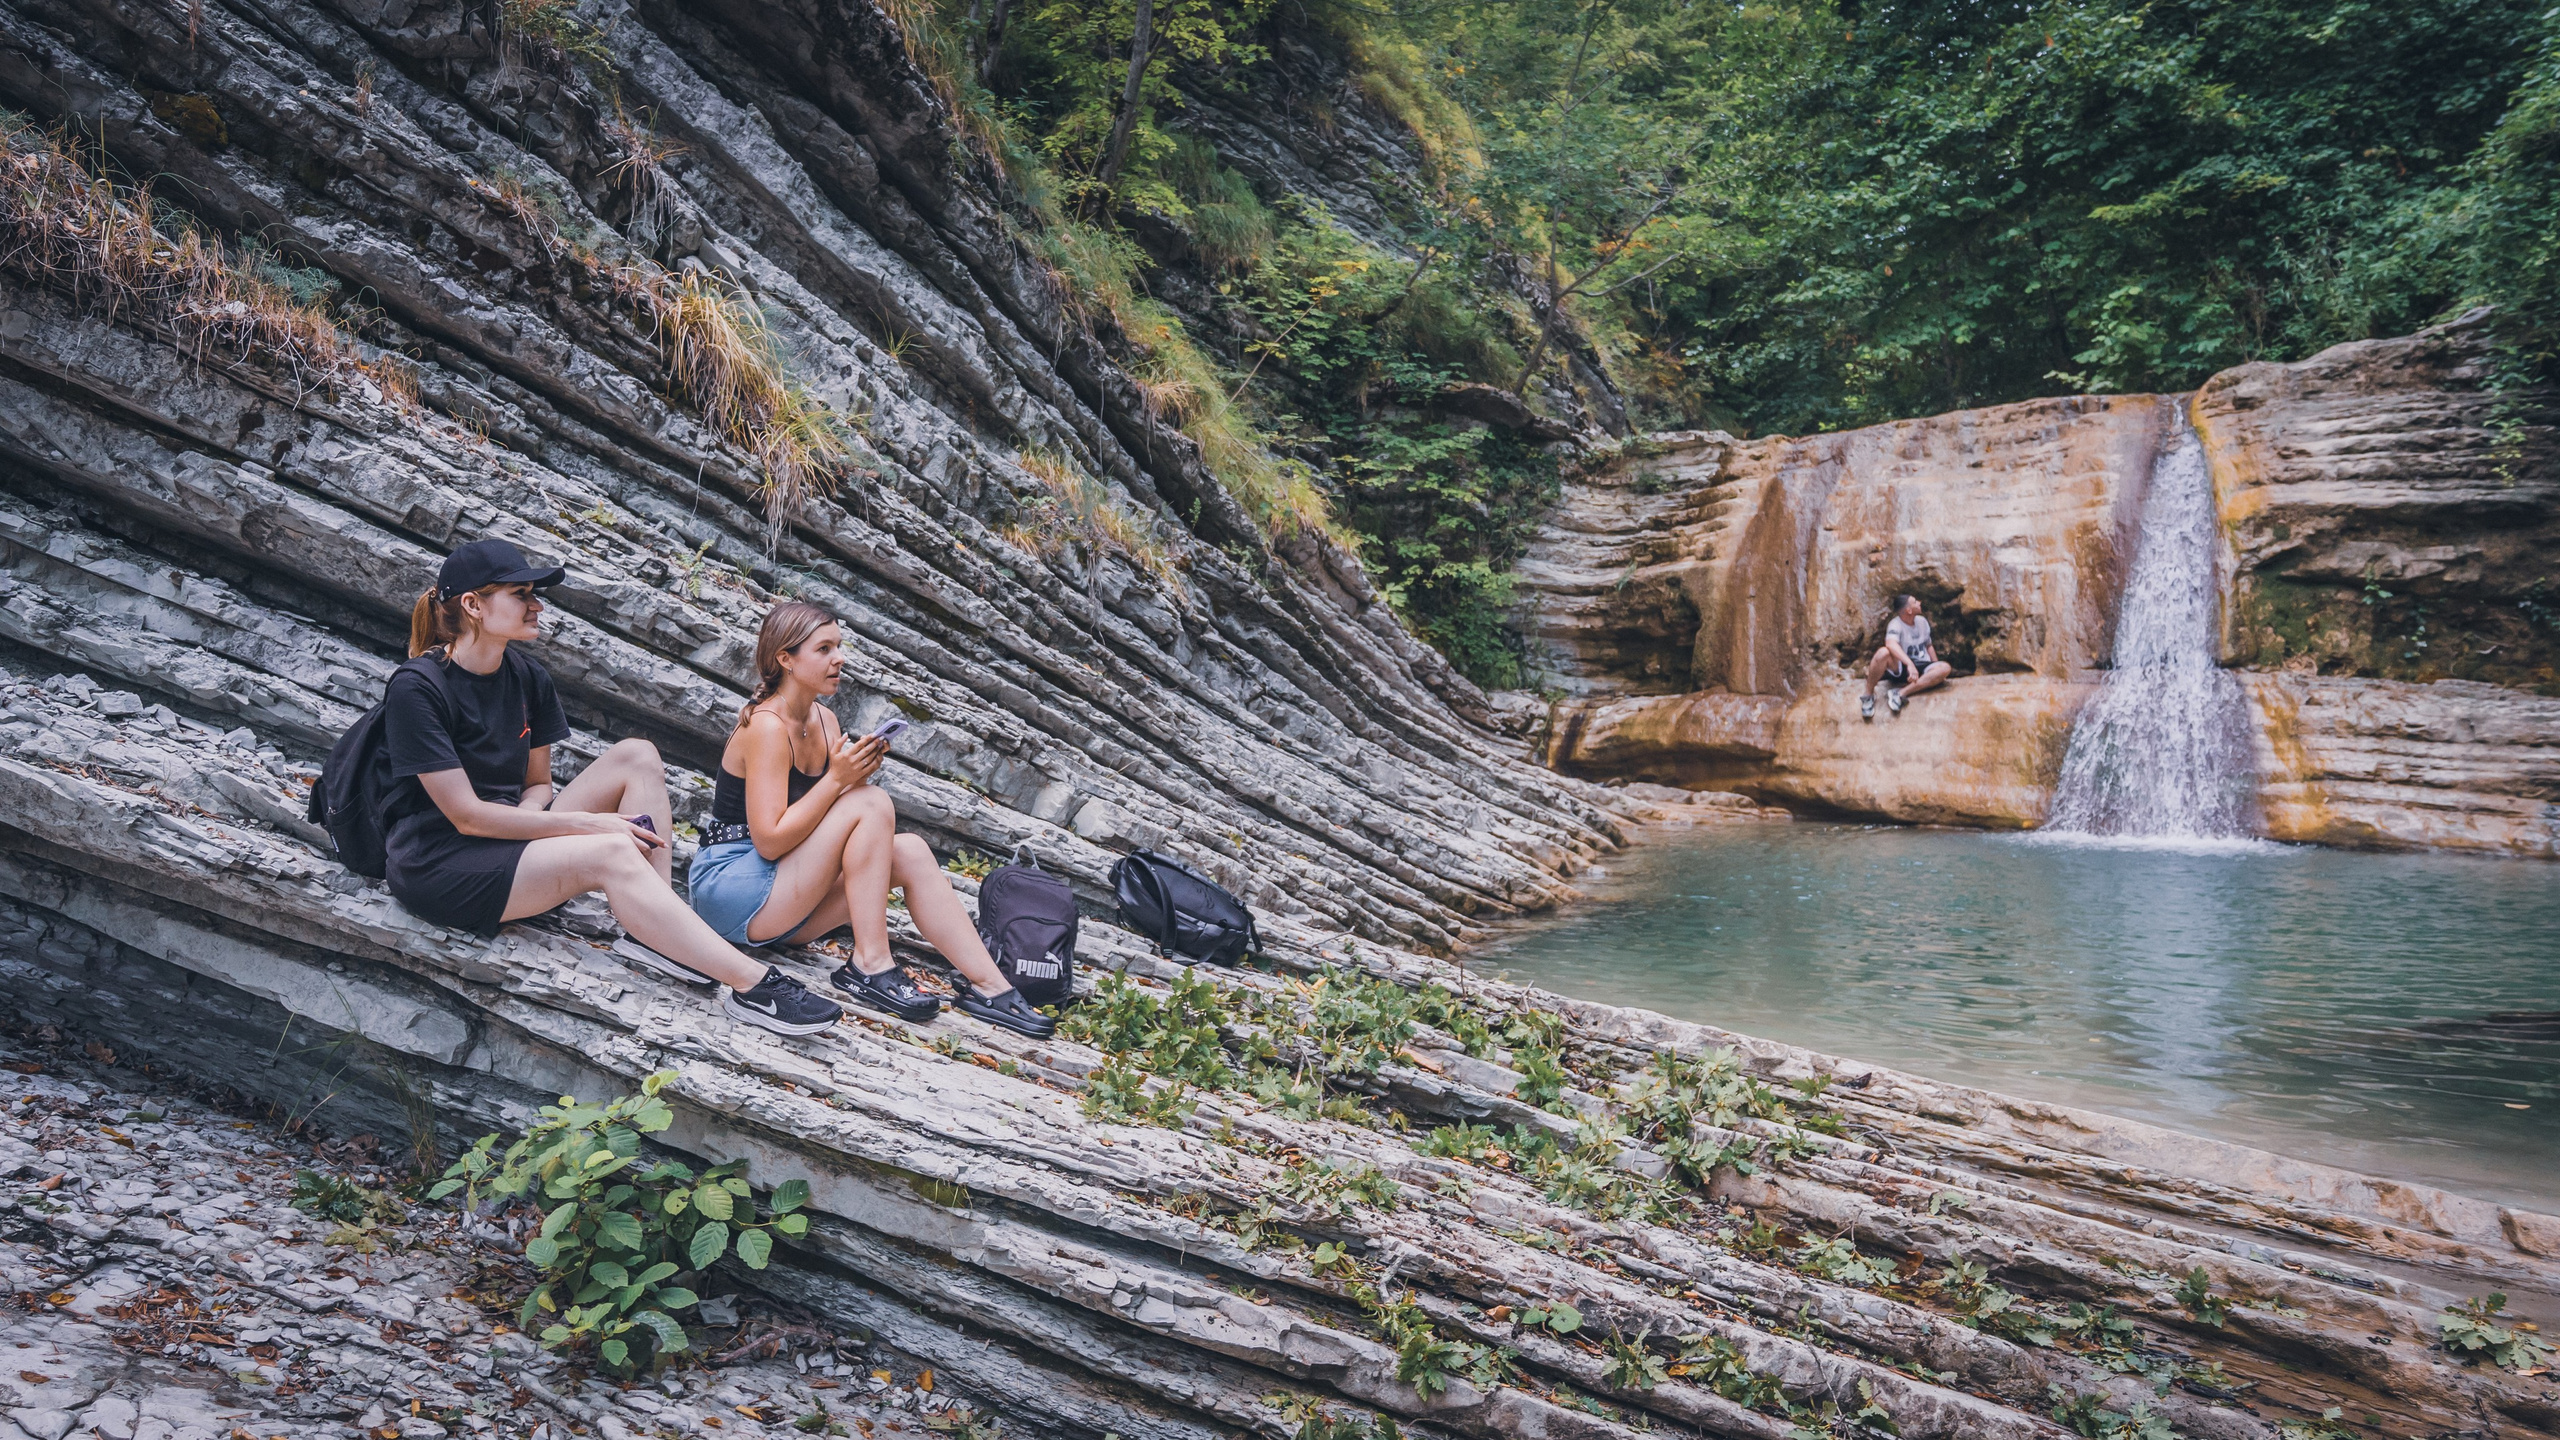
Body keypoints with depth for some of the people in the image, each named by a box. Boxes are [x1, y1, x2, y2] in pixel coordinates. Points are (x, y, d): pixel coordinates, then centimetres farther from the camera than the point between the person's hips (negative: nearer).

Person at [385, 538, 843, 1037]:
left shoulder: (528, 678, 6)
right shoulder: (416, 687, -15)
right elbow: (466, 815, -18)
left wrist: (522, 823, -13)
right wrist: (586, 823, -21)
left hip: (507, 838, 8)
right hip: (438, 865, -8)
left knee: (637, 755, -9)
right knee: (612, 854, -31)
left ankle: (660, 933, -20)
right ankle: (751, 985, -35)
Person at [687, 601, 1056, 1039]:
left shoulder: (825, 720, 9)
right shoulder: (767, 726, -17)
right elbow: (769, 840, -23)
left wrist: (859, 770, -11)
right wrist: (838, 778, -24)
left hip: (780, 897, 8)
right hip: (729, 885, -8)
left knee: (909, 852, -11)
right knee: (871, 803, -22)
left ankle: (989, 985, -13)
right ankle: (870, 966, -20)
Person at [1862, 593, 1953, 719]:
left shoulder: (1922, 621, 9)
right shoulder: (1895, 624, -14)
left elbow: (1928, 646, 21)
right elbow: (1891, 644, -35)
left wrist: (1937, 671, 11)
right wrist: (1910, 664, -48)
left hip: (1922, 668, 6)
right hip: (1899, 668, -6)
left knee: (1945, 668, -26)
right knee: (1883, 653, -37)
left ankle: (1901, 693, -31)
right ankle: (1869, 695, -19)